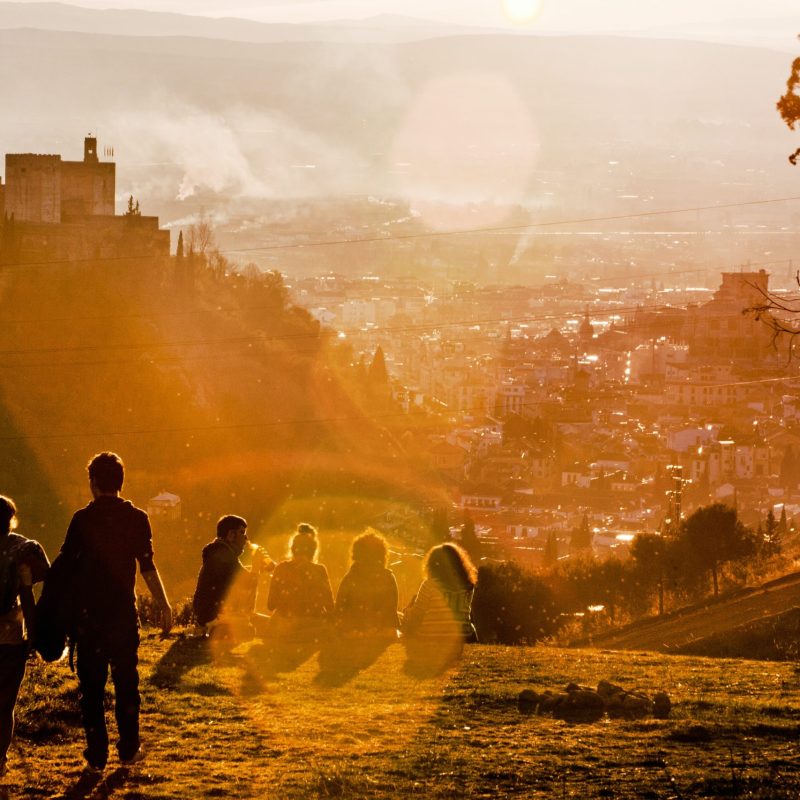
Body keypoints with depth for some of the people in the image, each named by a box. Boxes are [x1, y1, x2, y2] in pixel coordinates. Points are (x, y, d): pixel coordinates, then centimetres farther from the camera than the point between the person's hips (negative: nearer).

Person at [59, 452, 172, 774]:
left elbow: (66, 565, -2)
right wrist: (163, 604, 2)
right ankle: (128, 749, 16)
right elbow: (147, 566, -5)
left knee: (91, 684, 4)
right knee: (126, 680, 13)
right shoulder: (137, 518, -2)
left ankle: (97, 756, 2)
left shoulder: (82, 519, -4)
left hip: (88, 612, -1)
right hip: (124, 611, 1)